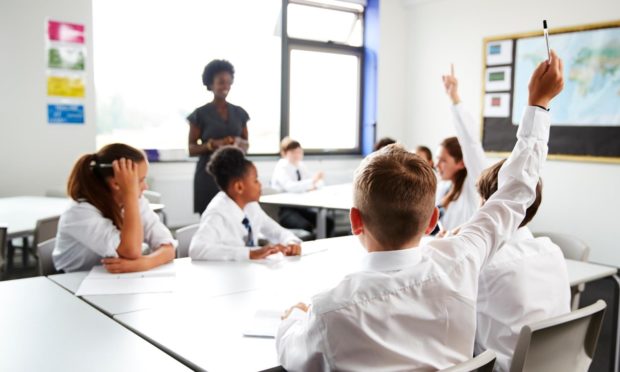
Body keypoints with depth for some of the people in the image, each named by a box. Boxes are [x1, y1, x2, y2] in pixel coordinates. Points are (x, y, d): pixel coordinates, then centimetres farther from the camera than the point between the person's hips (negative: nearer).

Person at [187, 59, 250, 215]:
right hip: (209, 175, -3)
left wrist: (239, 142, -7)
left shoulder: (239, 112, 10)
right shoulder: (200, 113, -1)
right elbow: (191, 149, -1)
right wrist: (214, 144, -17)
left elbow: (246, 144, 16)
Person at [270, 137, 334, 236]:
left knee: (328, 222, -13)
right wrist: (312, 181, -36)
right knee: (306, 226, -34)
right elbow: (290, 187, -31)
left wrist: (314, 185, -11)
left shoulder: (301, 166, 10)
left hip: (301, 207, 7)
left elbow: (320, 183, 12)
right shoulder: (281, 167, -11)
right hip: (285, 210, -7)